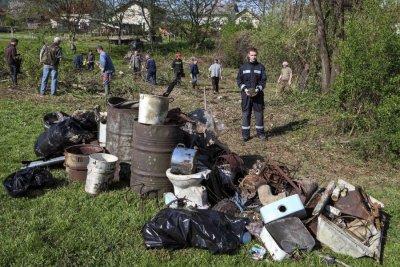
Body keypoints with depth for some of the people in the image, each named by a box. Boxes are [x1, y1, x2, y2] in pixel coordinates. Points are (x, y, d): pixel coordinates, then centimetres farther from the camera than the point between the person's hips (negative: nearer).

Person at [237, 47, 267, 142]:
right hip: (246, 94, 0)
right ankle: (245, 134, 9)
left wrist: (258, 89, -13)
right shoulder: (243, 67, 5)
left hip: (258, 94, 0)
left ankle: (260, 133, 17)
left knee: (259, 113, 5)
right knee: (245, 114, 2)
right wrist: (244, 89, -10)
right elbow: (239, 79, 5)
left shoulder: (260, 67, 4)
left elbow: (264, 80, 2)